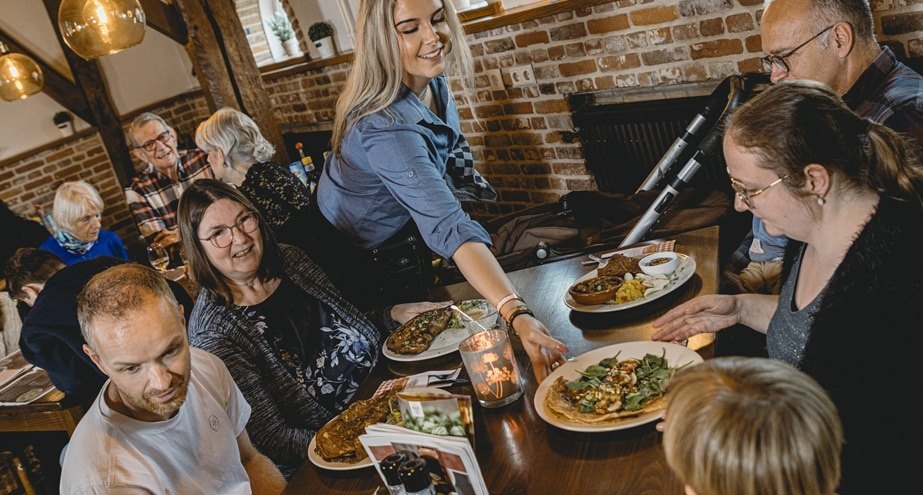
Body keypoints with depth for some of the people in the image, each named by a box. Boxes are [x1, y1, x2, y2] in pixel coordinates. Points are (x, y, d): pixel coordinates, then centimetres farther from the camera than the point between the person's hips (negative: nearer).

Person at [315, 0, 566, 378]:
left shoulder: (432, 81, -15)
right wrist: (517, 315, -61)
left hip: (402, 239, 7)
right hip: (362, 263, -7)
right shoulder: (386, 127, -41)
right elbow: (450, 226, -52)